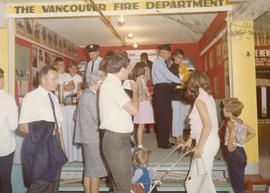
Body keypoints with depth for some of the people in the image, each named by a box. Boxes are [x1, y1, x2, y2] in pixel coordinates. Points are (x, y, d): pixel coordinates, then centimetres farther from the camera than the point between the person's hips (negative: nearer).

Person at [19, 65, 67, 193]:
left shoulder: (54, 98, 14)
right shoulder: (31, 97, -8)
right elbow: (22, 126, -13)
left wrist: (62, 145, 16)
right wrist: (42, 130, -25)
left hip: (54, 145, 7)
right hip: (38, 146, -7)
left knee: (54, 182, 12)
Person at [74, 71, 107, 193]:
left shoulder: (84, 94, 13)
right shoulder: (92, 96, -17)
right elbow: (98, 119, -20)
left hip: (86, 137, 10)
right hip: (93, 138, -10)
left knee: (89, 170, 18)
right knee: (96, 171, -1)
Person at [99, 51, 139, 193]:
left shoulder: (111, 83, 15)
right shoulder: (112, 84, -16)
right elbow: (133, 109, -20)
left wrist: (133, 91, 15)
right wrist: (135, 91, -5)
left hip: (119, 138, 10)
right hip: (116, 140, -10)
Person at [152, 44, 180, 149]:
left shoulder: (162, 62, 22)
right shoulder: (158, 61, -8)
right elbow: (168, 74, -16)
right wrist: (179, 80, -10)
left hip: (165, 90, 10)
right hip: (161, 89, -10)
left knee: (166, 116, 12)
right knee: (162, 116, -7)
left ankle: (165, 141, 19)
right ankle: (162, 142, 0)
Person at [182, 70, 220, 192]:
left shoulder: (200, 99, -17)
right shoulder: (208, 96, 11)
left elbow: (207, 125, -24)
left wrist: (199, 146, -19)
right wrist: (189, 140, 20)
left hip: (206, 142, -9)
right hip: (211, 140, 9)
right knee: (194, 175, 19)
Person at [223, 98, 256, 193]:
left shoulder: (230, 122, -14)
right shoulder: (241, 121, 10)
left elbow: (233, 133, -35)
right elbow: (253, 133, 17)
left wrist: (229, 145, -23)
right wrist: (243, 141, 14)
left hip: (233, 152, -8)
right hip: (241, 151, 8)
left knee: (235, 176, 1)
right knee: (240, 176, 18)